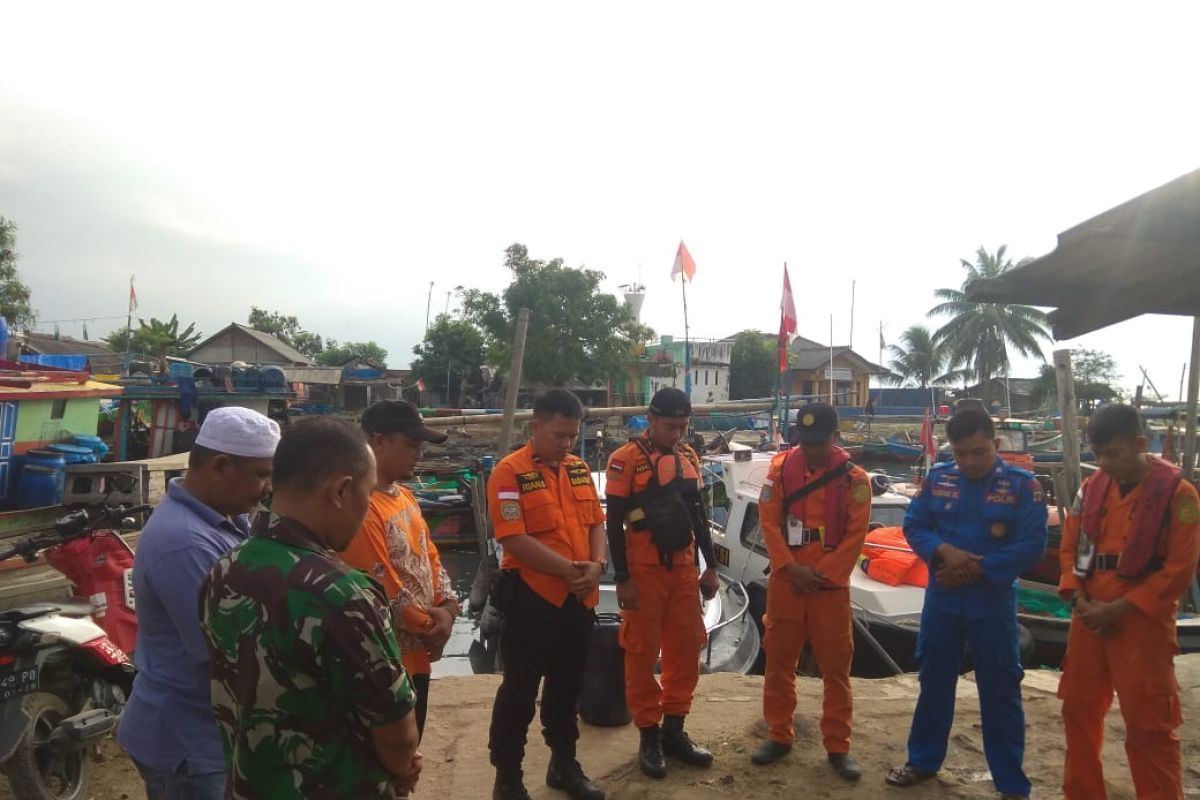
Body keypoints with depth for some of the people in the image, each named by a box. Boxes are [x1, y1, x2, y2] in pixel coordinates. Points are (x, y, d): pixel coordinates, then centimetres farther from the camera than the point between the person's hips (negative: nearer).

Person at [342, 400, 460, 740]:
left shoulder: (405, 496, 7)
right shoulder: (362, 507, -24)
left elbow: (430, 556, 13)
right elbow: (383, 590, -24)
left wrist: (447, 609, -3)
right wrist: (429, 625, -10)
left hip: (417, 654, 9)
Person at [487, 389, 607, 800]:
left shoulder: (579, 469, 9)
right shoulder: (510, 472, -12)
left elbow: (596, 523, 12)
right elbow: (514, 539, -19)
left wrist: (596, 565, -7)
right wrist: (569, 569, -18)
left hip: (580, 597, 7)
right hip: (531, 597, -6)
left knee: (567, 685, 20)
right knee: (519, 690, 6)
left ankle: (564, 763, 37)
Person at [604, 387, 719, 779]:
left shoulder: (689, 457, 9)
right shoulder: (626, 459, -10)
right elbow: (614, 524, -10)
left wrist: (710, 567, 15)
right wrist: (622, 579, -12)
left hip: (684, 569, 6)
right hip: (644, 571, -6)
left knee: (687, 648, 10)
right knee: (642, 654, 3)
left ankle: (674, 729, 25)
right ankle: (649, 735, 17)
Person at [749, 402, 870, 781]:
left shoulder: (854, 478, -5)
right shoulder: (780, 467, -1)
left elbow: (856, 534, -6)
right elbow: (769, 522, -2)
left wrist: (821, 574, -11)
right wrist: (791, 568, -11)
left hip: (832, 584, -1)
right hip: (785, 580, 2)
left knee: (836, 667, 7)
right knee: (779, 661, 11)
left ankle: (838, 746, 21)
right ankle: (779, 735, 26)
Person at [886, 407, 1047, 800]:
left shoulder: (1023, 485, -9)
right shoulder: (937, 478, 0)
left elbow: (1032, 546, -13)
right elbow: (913, 526, 1)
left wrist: (976, 569, -16)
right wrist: (944, 551, -18)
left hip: (993, 601, -3)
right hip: (941, 597, 3)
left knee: (1000, 690, 7)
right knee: (934, 680, 15)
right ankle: (923, 761, 32)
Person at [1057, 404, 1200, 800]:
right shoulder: (1092, 488, 4)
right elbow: (1070, 547, 10)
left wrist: (1119, 608, -14)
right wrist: (1079, 600, -5)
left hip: (1142, 624, -5)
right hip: (1089, 619, 6)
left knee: (1148, 726, 0)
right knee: (1079, 711, 15)